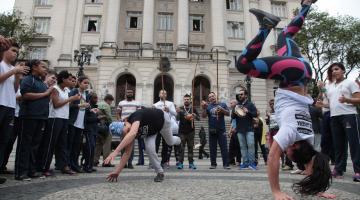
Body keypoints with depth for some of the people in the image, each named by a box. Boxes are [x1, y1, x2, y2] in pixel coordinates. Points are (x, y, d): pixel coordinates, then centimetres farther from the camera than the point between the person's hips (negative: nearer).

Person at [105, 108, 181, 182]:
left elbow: (132, 134, -65)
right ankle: (160, 172, 2)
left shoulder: (134, 117, -45)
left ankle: (177, 140, 60)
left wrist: (116, 151, -71)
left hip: (163, 118, -4)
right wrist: (117, 171, -24)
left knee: (170, 142, 21)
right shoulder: (129, 135, -25)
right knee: (149, 148, -19)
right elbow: (127, 152, -20)